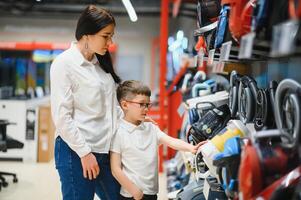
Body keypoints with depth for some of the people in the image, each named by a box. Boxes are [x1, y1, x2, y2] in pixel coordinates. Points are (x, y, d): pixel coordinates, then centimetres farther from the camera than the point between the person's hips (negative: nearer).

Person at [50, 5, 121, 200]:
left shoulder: (100, 63, 13)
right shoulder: (64, 64, -9)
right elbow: (62, 116, -13)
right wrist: (85, 153, -15)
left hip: (105, 150, 7)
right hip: (76, 152, -7)